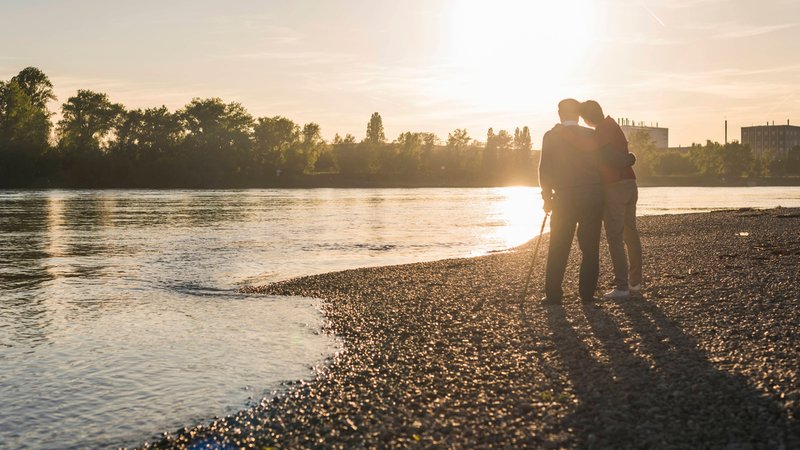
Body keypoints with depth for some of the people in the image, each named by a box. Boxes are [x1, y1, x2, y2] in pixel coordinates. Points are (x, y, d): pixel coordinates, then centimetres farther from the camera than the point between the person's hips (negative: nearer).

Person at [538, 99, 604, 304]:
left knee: (558, 248, 4)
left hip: (565, 198, -1)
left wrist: (547, 197, 2)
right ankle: (587, 292, 8)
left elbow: (545, 168, -4)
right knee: (590, 247, 8)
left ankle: (553, 293, 1)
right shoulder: (591, 135, 3)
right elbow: (603, 164, 3)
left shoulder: (551, 137, -1)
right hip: (593, 197, 2)